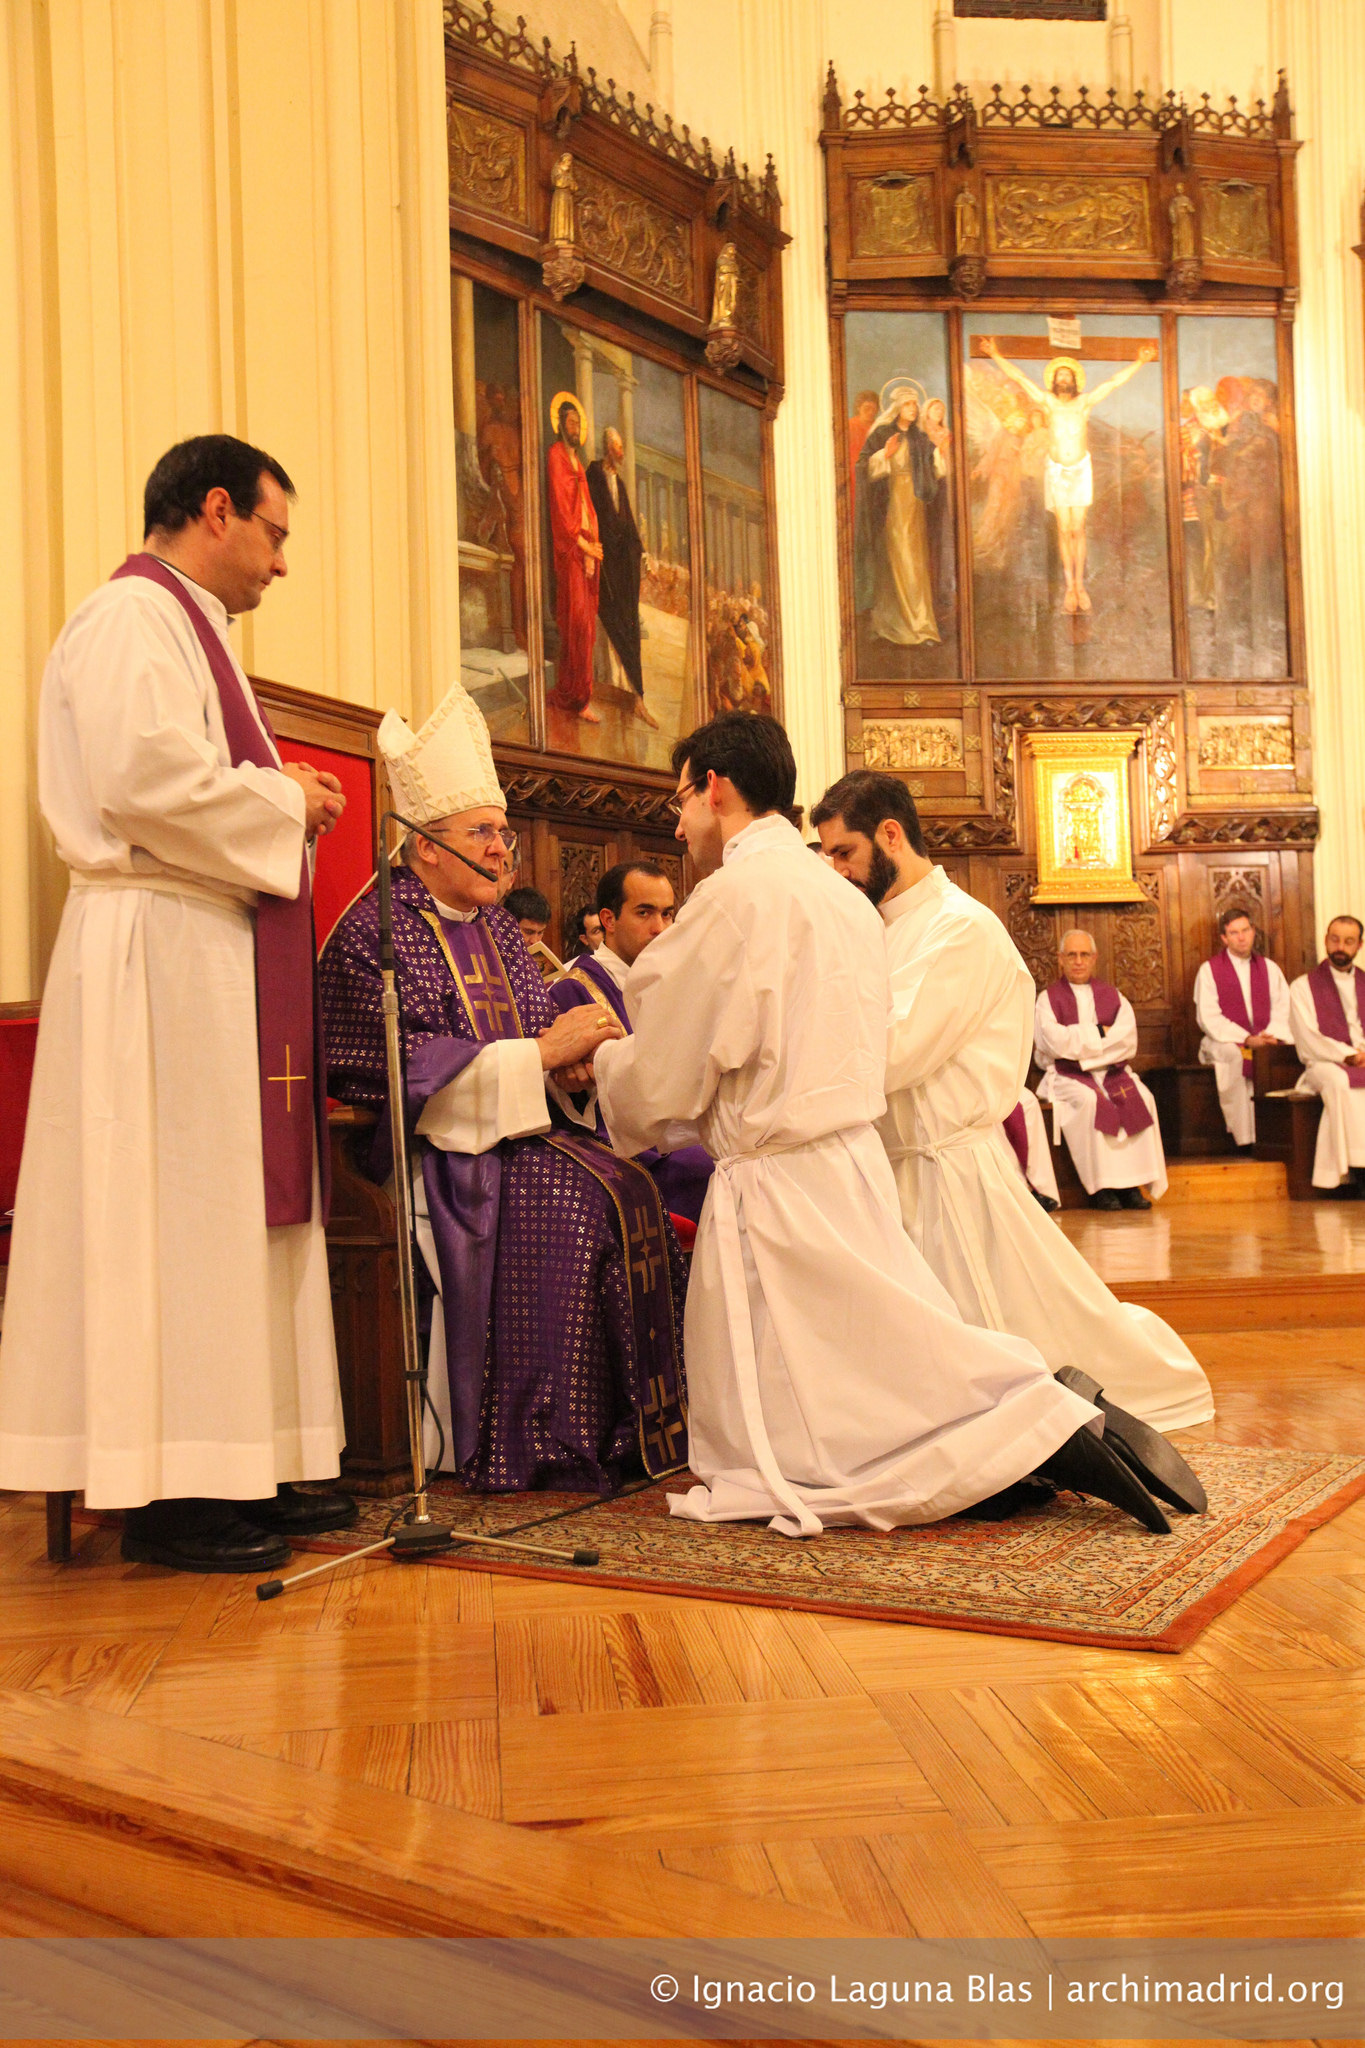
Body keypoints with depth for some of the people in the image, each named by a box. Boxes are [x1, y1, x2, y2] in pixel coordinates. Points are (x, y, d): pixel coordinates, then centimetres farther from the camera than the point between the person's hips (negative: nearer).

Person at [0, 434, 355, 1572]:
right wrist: (285, 803, -8)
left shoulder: (187, 627, 25)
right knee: (173, 1211, -9)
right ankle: (168, 1491, -3)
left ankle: (240, 1470, 14)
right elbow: (141, 778, -21)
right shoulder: (133, 615, -7)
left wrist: (281, 800, 14)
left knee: (238, 1211, 9)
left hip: (220, 954, 11)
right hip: (160, 952, -11)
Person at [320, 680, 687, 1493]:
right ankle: (543, 1442, -19)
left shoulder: (498, 928, 18)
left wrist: (574, 1058, -8)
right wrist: (541, 1053, -20)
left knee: (633, 1187, -18)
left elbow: (539, 1026, 18)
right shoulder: (374, 930, -6)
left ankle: (634, 1424, -12)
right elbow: (404, 1066, -16)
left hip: (523, 1126, 7)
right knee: (575, 1202, -28)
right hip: (431, 1144, -7)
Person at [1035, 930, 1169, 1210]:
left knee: (1140, 1098, -25)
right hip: (1067, 1075, -3)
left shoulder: (1112, 995, 16)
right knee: (1090, 1101, -34)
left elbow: (1128, 1039, 0)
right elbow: (1054, 1042, -10)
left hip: (1110, 1071, 3)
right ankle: (1101, 1187, -30)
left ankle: (1132, 1184, -25)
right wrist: (1099, 1032, -4)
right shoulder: (1048, 999, 8)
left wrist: (1079, 1043, -11)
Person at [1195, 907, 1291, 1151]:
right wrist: (1246, 1039, -17)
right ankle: (1244, 1139, -33)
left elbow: (1283, 1008, 8)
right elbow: (1209, 1018, -6)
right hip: (1226, 1042, -3)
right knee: (1234, 1057, -37)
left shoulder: (1269, 968, 16)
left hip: (1267, 1040, 3)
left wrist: (1272, 1036, -13)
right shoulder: (1209, 970, 3)